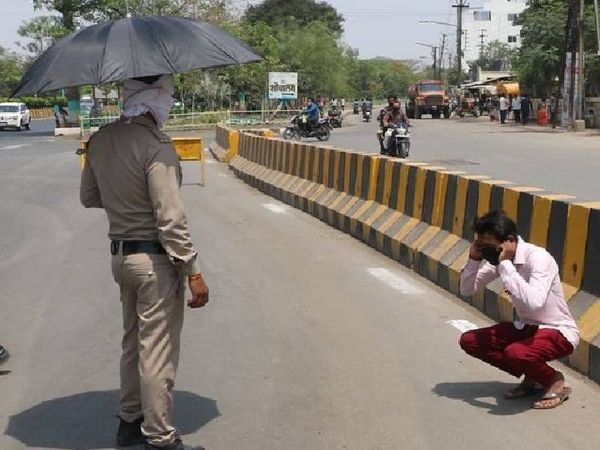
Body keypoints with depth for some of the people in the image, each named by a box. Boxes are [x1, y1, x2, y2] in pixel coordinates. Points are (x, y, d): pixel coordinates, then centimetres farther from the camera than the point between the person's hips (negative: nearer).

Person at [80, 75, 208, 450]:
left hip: (120, 255, 8)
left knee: (134, 343, 21)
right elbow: (171, 218, -22)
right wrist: (193, 271, -18)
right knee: (158, 353, 1)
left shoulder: (100, 141, 5)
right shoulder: (155, 146, -20)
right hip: (155, 258, -8)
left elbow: (89, 197, 16)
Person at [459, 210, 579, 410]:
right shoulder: (499, 259, -3)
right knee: (469, 341, -3)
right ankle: (532, 376, 9)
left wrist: (505, 264, -35)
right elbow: (467, 290, 4)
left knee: (515, 353, -36)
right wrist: (474, 259, -13)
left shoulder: (538, 258, -25)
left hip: (558, 332, -8)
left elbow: (534, 302, -42)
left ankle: (554, 380, -2)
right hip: (526, 326, 8)